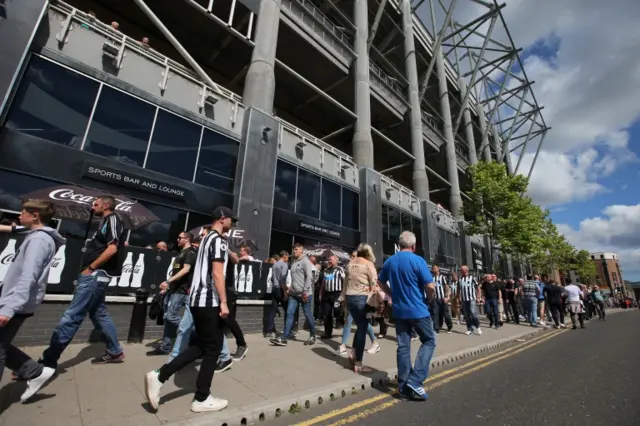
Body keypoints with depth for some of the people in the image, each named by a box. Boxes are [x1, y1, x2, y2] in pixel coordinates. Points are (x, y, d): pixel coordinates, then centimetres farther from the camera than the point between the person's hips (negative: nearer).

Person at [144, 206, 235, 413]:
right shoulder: (219, 240, -12)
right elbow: (217, 273, -19)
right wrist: (223, 302, -19)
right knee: (213, 349, 5)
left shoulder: (207, 238, 17)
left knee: (201, 346, 19)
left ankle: (159, 376, 15)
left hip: (198, 299, 10)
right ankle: (202, 399, 16)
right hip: (210, 301, -10)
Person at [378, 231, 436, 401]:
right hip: (418, 310, -5)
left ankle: (403, 387, 18)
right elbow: (430, 286, -16)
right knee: (429, 341, 13)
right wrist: (429, 299, 4)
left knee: (403, 346, 11)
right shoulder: (418, 260, -14)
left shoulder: (389, 261, 3)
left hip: (398, 310, 5)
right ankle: (415, 381, 3)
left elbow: (380, 282, 12)